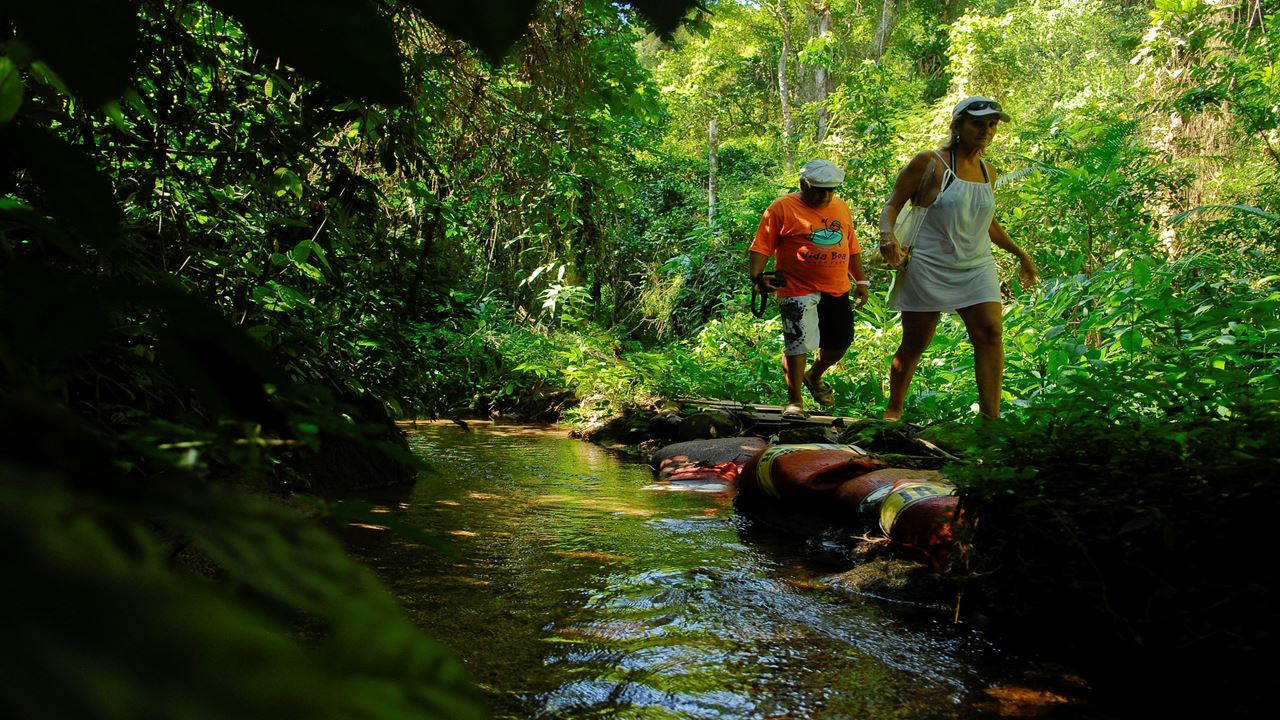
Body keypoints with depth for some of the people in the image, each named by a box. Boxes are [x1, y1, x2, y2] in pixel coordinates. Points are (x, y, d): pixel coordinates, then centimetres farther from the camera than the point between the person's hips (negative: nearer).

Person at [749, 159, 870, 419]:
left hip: (837, 291, 6)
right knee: (797, 343, -9)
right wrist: (757, 277, -24)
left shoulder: (841, 208, 14)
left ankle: (814, 377, 42)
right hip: (799, 291, -6)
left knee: (839, 343, 14)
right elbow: (760, 247, -10)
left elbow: (852, 247, 21)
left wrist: (861, 280, 18)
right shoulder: (782, 209, -6)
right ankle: (795, 401, 4)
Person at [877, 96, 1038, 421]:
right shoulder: (929, 163, -5)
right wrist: (887, 234, -25)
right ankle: (893, 411, 20)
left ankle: (991, 417, -10)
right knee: (914, 344, 1)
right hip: (929, 267, -5)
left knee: (990, 333, -13)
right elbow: (892, 205, -4)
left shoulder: (988, 171, 13)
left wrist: (1019, 253, 31)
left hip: (977, 267, 5)